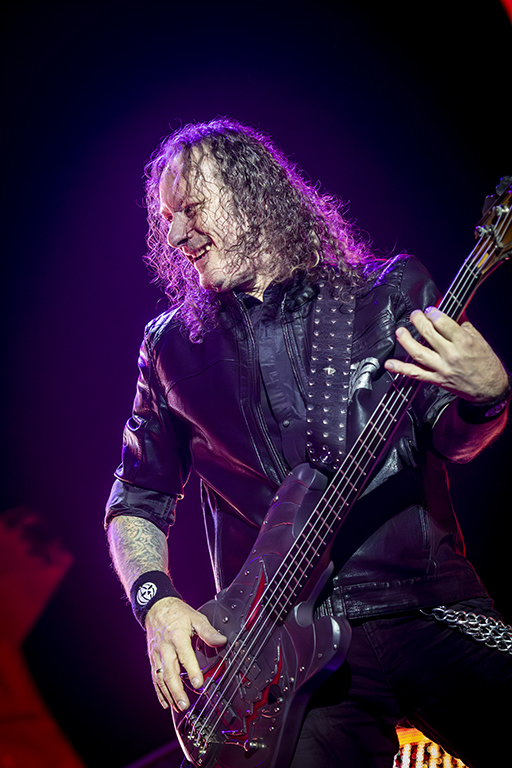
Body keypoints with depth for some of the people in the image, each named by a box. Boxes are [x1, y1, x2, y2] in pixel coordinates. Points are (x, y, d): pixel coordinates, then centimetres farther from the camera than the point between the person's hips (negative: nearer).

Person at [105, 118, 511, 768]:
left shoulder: (394, 292, 9)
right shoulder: (173, 345, 11)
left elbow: (449, 439, 11)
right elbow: (135, 502, 16)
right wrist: (156, 601, -3)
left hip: (429, 610, 1)